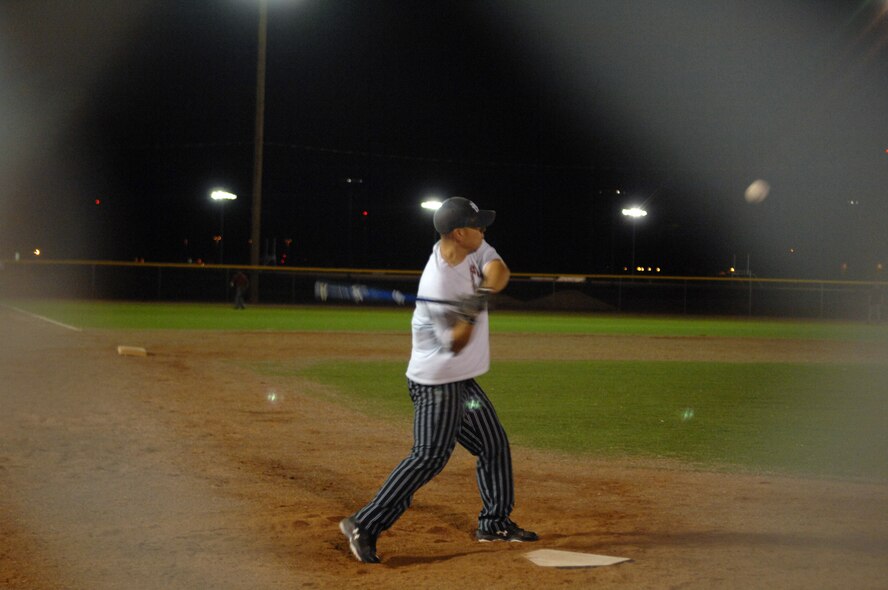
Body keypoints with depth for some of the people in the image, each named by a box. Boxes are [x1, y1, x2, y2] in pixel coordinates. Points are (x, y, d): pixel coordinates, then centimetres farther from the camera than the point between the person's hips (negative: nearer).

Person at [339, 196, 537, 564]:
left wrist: (486, 288, -31)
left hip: (463, 380, 9)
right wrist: (471, 315, -40)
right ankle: (364, 526, -15)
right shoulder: (438, 284, -26)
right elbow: (455, 344, -22)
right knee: (430, 456, -17)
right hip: (437, 383, -9)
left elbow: (499, 271, -11)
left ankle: (495, 523, 32)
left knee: (494, 446, 18)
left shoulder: (472, 249, -3)